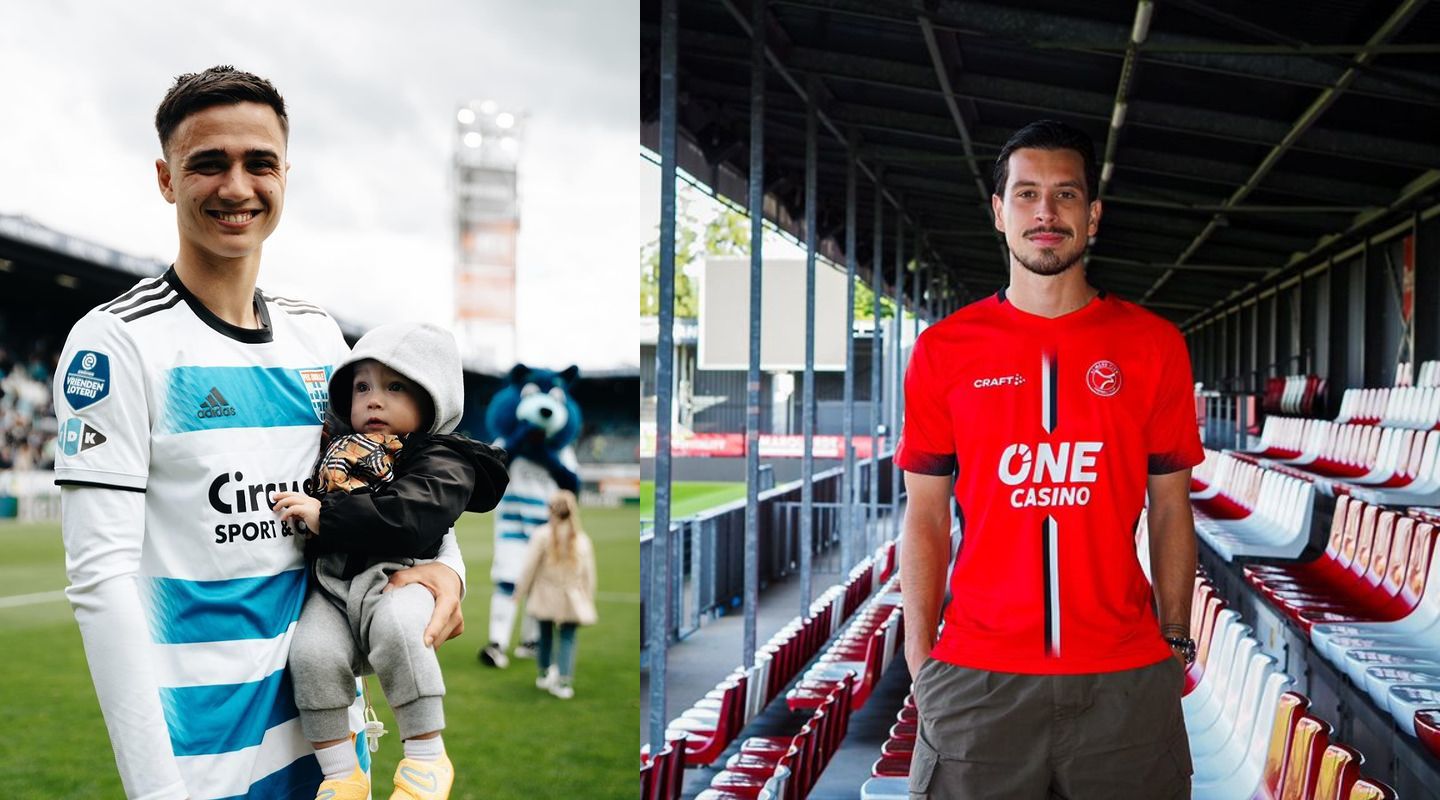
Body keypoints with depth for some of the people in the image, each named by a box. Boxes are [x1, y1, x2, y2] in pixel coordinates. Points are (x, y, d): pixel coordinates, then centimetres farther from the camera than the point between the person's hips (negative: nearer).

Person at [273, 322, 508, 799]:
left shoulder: (439, 460, 1)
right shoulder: (339, 451, 23)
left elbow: (412, 518, -18)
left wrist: (325, 516, -18)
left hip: (395, 575, -5)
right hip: (330, 582, 5)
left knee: (395, 626, -35)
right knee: (312, 652, -23)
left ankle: (426, 758, -17)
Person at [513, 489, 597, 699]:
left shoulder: (542, 535, -12)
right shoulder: (582, 540, -4)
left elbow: (529, 566, -7)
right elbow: (589, 573, 2)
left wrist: (521, 591, 5)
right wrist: (588, 599, 12)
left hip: (546, 596, 0)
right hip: (571, 600, 0)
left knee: (545, 634, 16)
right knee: (567, 638, 5)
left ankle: (544, 674, 29)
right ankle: (563, 681, -5)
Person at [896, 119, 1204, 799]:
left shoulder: (1154, 346, 4)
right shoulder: (943, 351, 2)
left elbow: (1170, 507, 8)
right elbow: (926, 516, 4)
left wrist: (1176, 643, 3)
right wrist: (920, 660, 0)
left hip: (1126, 680, 1)